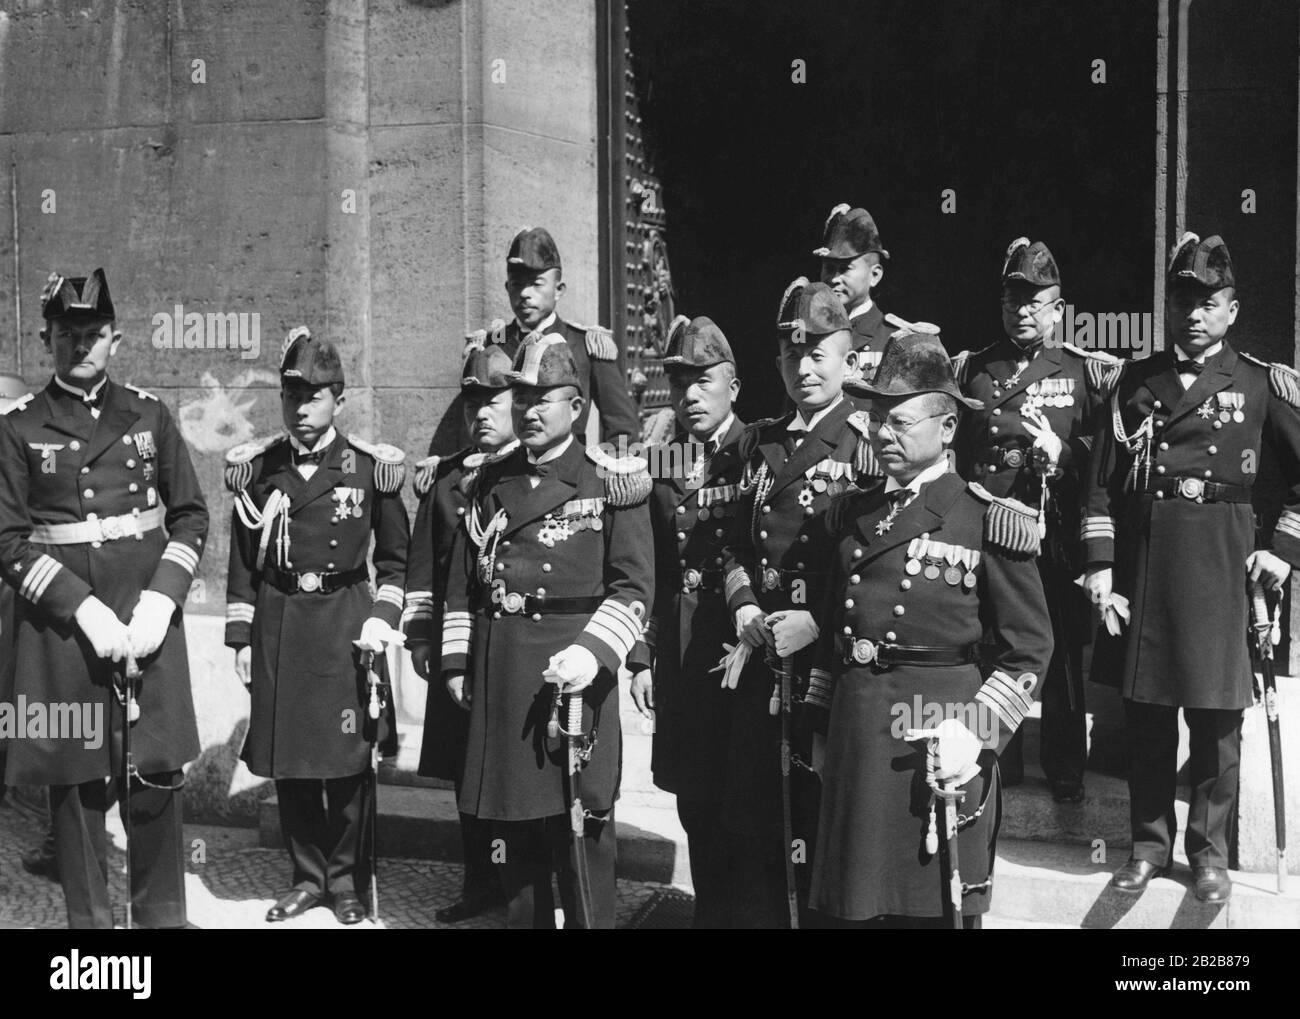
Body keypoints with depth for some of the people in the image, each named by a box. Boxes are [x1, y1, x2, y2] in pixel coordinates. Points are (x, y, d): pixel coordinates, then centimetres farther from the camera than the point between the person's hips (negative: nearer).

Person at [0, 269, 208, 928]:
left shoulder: (149, 415, 7)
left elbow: (190, 515, 8)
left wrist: (160, 601, -6)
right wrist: (83, 609, -13)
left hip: (148, 620, 1)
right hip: (61, 627, -1)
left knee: (156, 776, 3)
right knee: (75, 784, 5)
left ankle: (161, 915, 18)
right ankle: (88, 918, 19)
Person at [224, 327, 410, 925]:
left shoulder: (370, 467, -2)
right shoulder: (257, 467, 4)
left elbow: (395, 558, 6)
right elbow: (242, 561, 9)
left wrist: (381, 618, -7)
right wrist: (240, 636, 6)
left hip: (344, 624, -2)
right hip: (277, 629, 2)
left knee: (347, 765, 5)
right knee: (286, 763, 8)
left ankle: (346, 879, 22)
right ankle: (308, 875, 25)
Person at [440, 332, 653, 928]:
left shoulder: (609, 481, -2)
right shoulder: (492, 482, 13)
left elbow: (634, 585, -7)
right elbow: (462, 583, 17)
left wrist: (593, 651, -19)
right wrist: (456, 662, 11)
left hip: (572, 667, -5)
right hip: (498, 671, 5)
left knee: (579, 818, 0)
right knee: (510, 816, 13)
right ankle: (523, 918, 27)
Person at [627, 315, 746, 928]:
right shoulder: (661, 461, 9)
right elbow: (647, 570, 9)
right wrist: (642, 656, 5)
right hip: (680, 656, 4)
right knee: (696, 804, 12)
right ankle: (712, 911, 26)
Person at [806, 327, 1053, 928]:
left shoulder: (988, 522, -6)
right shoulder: (853, 514, 11)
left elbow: (1029, 646, -4)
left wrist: (978, 733, -14)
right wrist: (821, 728, 14)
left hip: (939, 735, -5)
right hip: (854, 736, 5)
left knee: (935, 905, 4)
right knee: (856, 904, 11)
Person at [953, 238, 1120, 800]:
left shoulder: (1088, 371, 7)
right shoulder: (969, 369, 12)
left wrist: (1060, 452, -11)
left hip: (1058, 540, -1)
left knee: (1063, 657, 3)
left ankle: (1066, 773, 17)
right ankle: (996, 771, 19)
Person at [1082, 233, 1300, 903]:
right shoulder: (1136, 380, 10)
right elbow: (1102, 479, 6)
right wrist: (1099, 563, -2)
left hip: (1219, 562, -2)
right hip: (1140, 556, 2)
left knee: (1215, 713, 2)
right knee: (1144, 707, 8)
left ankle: (1210, 850, 17)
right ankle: (1149, 842, 22)